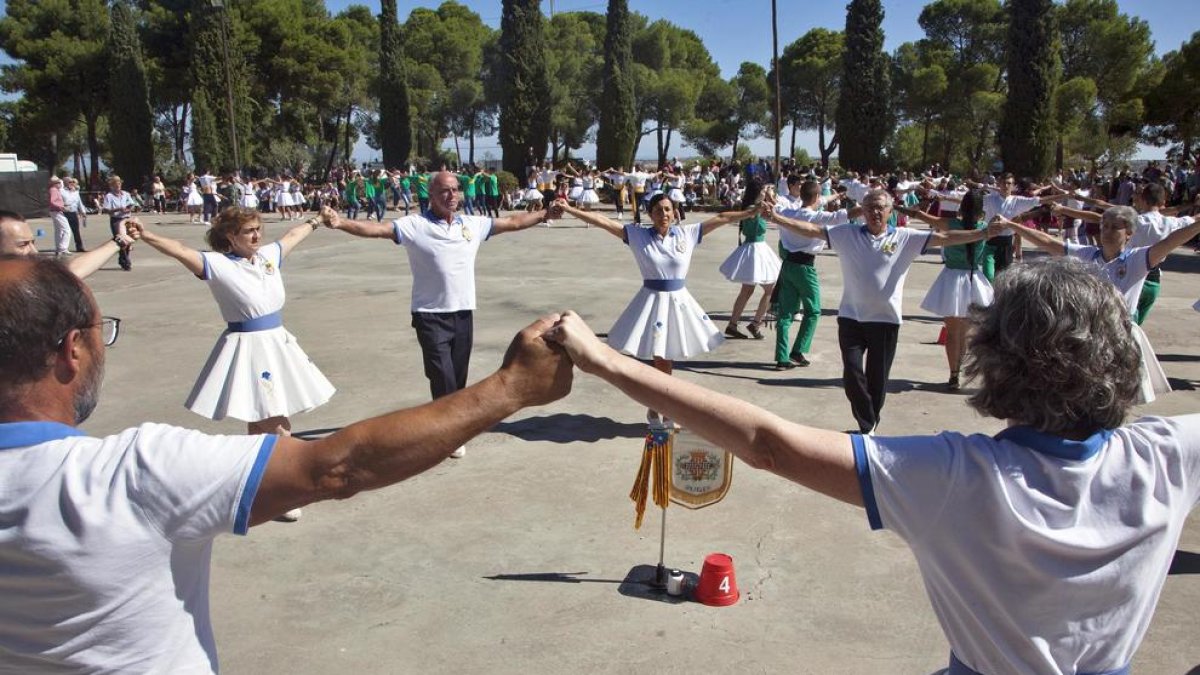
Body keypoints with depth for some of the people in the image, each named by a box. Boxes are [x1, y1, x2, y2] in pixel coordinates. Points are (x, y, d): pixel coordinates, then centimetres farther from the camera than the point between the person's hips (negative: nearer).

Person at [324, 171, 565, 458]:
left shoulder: (473, 224, 8)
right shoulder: (414, 225, -7)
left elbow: (513, 222, 16)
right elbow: (376, 229, -18)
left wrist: (544, 214, 17)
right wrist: (341, 223, -33)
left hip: (464, 313, 5)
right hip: (430, 316, -5)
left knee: (458, 378, 12)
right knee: (443, 377, -9)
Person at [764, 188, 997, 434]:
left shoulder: (905, 237, 0)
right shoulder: (848, 234, 2)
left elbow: (945, 238, -5)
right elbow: (812, 230, -3)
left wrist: (986, 232, -14)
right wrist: (777, 218, -13)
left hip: (886, 320, 0)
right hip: (851, 317, 0)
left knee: (878, 378, 10)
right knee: (852, 374, -5)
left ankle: (869, 426, 29)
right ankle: (867, 426, 12)